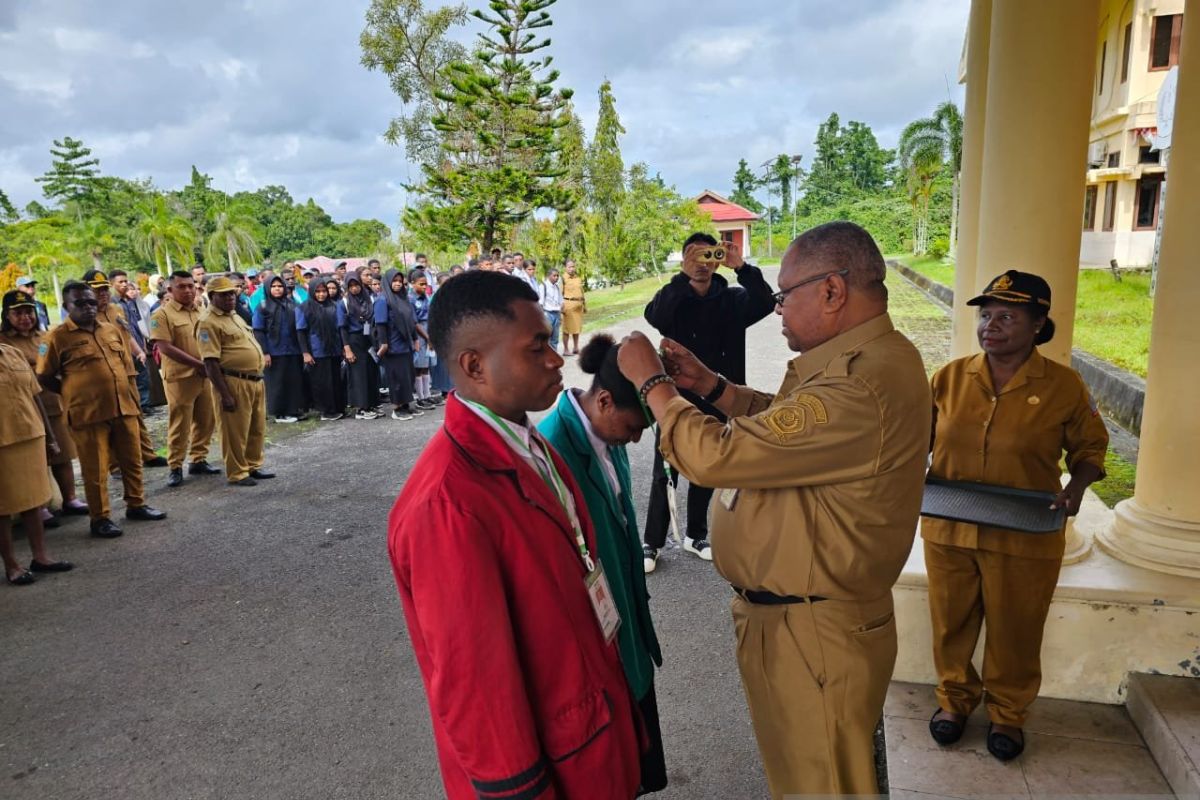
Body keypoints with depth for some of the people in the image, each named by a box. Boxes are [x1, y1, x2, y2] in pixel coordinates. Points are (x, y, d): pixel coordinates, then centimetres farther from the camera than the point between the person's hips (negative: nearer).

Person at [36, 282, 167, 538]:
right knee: (95, 469, 3)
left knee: (132, 461, 14)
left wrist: (134, 401, 14)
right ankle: (100, 518, 14)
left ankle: (136, 505, 29)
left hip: (124, 408, 5)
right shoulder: (57, 337, -5)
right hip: (88, 414, -5)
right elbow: (44, 377, -2)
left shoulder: (112, 330, 11)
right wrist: (74, 393, 2)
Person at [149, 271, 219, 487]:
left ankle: (198, 460, 24)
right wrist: (198, 364, -18)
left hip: (204, 376, 6)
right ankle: (175, 467, 10)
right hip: (179, 377, -6)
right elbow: (165, 348, -15)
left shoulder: (200, 311, 12)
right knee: (180, 425, -1)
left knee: (206, 421, 10)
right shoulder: (162, 314, -7)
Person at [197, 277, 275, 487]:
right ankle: (237, 473, 13)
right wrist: (225, 394, -21)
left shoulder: (234, 316, 16)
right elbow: (210, 361, -18)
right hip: (234, 382, -9)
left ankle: (253, 466, 29)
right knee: (235, 431, 2)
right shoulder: (209, 322, -13)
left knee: (257, 429, 16)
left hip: (255, 380, 9)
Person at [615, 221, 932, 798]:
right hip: (789, 614, 10)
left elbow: (713, 455, -30)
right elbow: (782, 424, 17)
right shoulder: (863, 359, 5)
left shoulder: (861, 386, -31)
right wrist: (708, 384, 5)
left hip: (812, 636, -10)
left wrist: (651, 381, -14)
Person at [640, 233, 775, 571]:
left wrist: (741, 268, -30)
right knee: (665, 473, 3)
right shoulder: (672, 297, -3)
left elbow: (765, 304, -17)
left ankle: (695, 535, 32)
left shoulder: (732, 299, 1)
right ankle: (653, 543, 15)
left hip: (718, 400, 2)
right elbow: (654, 316, -25)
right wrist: (684, 277, -36)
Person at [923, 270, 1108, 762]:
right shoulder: (950, 377, -3)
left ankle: (1008, 713, 38)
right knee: (951, 623, 16)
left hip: (1024, 539, -2)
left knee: (1014, 631, 14)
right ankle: (954, 698, 40)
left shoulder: (1064, 386, -7)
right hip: (949, 531, 2)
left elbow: (1090, 447, 6)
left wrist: (1075, 490, -11)